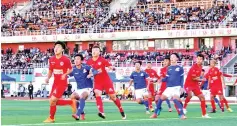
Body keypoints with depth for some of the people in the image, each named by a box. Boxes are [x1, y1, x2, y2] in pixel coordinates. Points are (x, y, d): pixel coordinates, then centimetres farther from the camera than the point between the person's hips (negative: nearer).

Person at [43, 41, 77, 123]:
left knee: (52, 100, -13)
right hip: (55, 83, 7)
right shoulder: (51, 59, 3)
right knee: (54, 101, 7)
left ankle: (51, 118, 7)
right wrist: (48, 78, -3)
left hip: (62, 83, -7)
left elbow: (70, 69, 1)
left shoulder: (66, 60, -12)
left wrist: (65, 74, -17)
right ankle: (72, 102, 26)